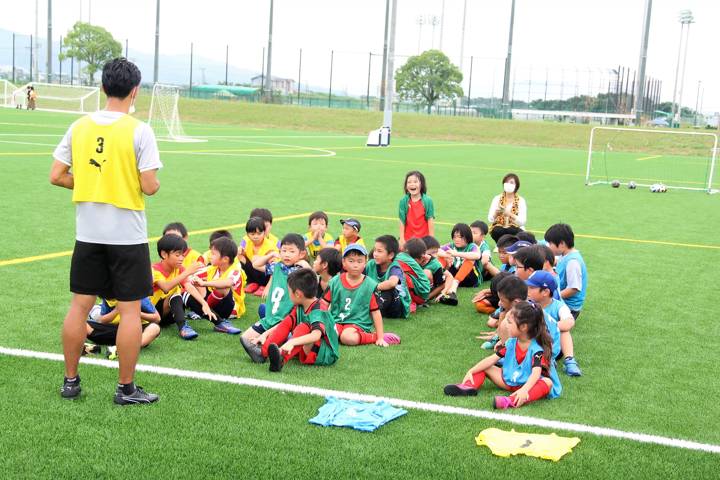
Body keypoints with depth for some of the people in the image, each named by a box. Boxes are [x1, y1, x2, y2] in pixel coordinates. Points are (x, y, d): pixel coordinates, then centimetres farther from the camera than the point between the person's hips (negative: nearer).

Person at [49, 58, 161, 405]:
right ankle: (126, 389, 11)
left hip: (87, 232, 5)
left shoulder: (79, 126, 1)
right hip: (127, 235, -4)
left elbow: (57, 176, 2)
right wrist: (150, 182, 7)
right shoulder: (139, 131, -12)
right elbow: (150, 186, -16)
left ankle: (70, 381, 22)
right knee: (130, 311, 4)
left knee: (80, 305, 13)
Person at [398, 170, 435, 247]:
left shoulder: (428, 201, -8)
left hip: (424, 239, -1)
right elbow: (402, 221, -1)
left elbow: (431, 221, -5)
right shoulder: (403, 201, -4)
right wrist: (402, 239, -1)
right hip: (408, 239, 1)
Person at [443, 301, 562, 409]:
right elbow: (492, 359, 0)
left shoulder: (537, 349, -20)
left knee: (547, 382, -38)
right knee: (485, 367, 5)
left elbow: (536, 372, -34)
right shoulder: (511, 343, 0)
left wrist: (524, 390, -52)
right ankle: (468, 386, -25)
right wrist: (471, 371, -10)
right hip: (509, 380, 7)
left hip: (527, 384, -7)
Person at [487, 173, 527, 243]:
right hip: (499, 229, 2)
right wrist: (496, 213, -25)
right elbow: (490, 219, -3)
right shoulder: (497, 199, 2)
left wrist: (509, 214, -28)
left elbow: (522, 222, -12)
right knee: (498, 231, -33)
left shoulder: (521, 201, -2)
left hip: (514, 230, -2)